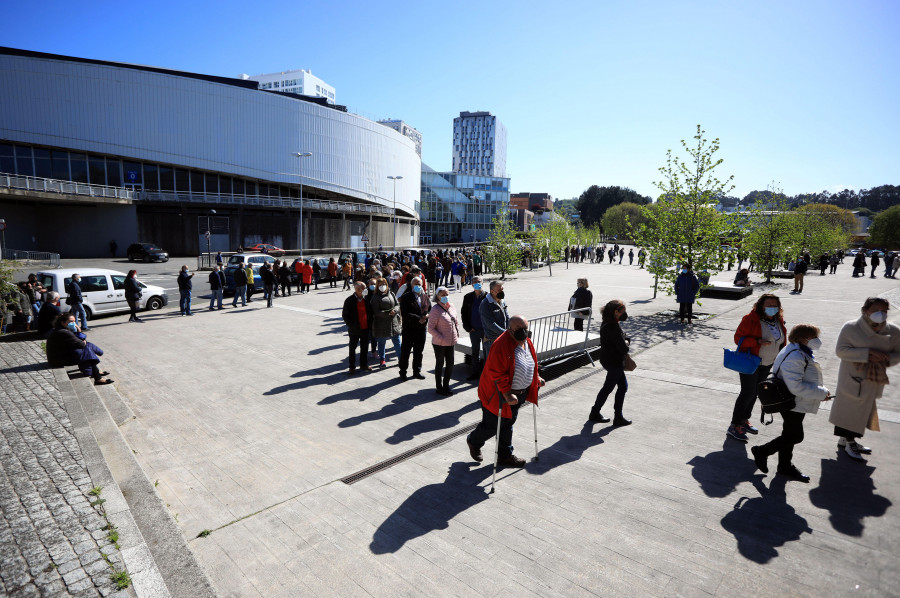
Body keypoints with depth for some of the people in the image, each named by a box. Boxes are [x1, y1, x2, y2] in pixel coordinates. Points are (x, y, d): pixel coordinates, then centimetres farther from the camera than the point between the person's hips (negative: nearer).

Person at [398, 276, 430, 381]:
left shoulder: (425, 296, 8)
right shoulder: (405, 297, -8)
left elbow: (431, 309, 10)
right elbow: (405, 314, -16)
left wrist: (427, 315, -13)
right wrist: (418, 319, -23)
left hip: (422, 328, 4)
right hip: (409, 329, -4)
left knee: (419, 351, 14)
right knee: (405, 351, 5)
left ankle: (417, 371, 28)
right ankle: (403, 372, 19)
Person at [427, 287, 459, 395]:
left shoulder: (452, 307, 6)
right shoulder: (435, 309, -15)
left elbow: (456, 321, 19)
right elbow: (430, 328, -16)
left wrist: (456, 335, 8)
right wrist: (441, 338, -19)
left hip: (451, 342, 6)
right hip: (440, 343, -6)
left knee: (450, 364, 12)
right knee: (440, 364, 8)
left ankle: (446, 385, 30)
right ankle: (439, 387, 24)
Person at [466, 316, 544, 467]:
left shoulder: (527, 342, 2)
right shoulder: (501, 345, -26)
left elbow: (531, 365, 20)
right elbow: (496, 374, -29)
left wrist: (536, 379, 13)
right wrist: (506, 393, -30)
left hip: (519, 394, 8)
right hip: (499, 395, -8)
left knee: (508, 424, 18)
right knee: (492, 425, 6)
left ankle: (505, 456, 32)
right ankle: (473, 441, 34)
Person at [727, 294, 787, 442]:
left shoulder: (778, 320, 5)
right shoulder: (751, 319, -17)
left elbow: (782, 340, 17)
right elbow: (738, 338, -16)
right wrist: (757, 341, -30)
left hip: (768, 364, 7)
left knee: (755, 392, 15)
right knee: (748, 393, -7)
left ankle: (744, 420, 30)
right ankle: (734, 426, 0)